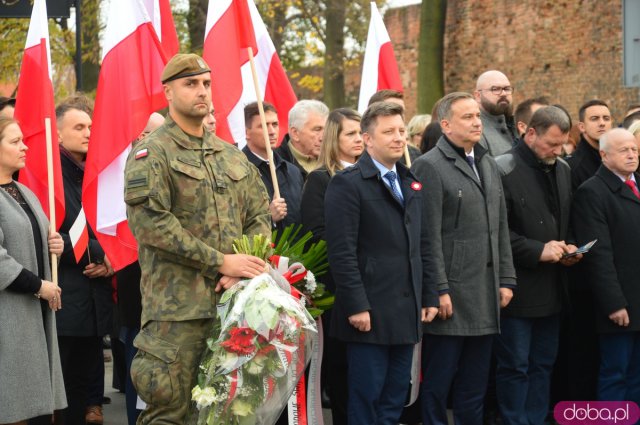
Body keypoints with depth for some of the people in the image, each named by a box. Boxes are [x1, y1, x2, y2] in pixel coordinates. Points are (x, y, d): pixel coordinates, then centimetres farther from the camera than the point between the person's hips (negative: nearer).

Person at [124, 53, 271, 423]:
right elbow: (149, 221, -15)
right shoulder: (151, 153, -3)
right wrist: (220, 261, -15)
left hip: (232, 299, 6)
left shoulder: (231, 156, 17)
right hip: (177, 306, -6)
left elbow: (260, 215, 15)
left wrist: (244, 264, -6)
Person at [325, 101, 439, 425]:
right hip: (369, 312, -7)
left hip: (406, 312, 7)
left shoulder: (410, 184, 16)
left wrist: (429, 296, 11)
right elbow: (342, 252, -14)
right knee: (367, 398, -2)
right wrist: (356, 306, -18)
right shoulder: (348, 184, -7)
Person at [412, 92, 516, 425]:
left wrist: (506, 279, 10)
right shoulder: (429, 166, -8)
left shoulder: (488, 165, 16)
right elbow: (430, 236, -13)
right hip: (450, 294, -7)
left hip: (486, 295, 7)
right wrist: (439, 291, -16)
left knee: (475, 383, 12)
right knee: (438, 381, 0)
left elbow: (501, 228, 17)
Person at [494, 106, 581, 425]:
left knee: (543, 363, 13)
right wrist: (538, 251, -19)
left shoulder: (563, 171, 11)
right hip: (518, 288, -7)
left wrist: (569, 248, 2)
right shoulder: (503, 170, -12)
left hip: (552, 288, 7)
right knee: (515, 365, 0)